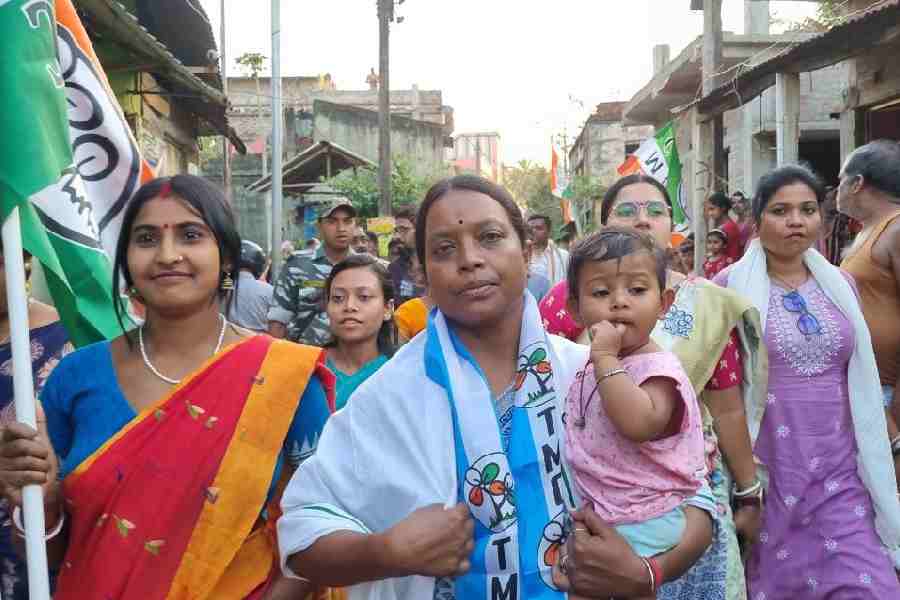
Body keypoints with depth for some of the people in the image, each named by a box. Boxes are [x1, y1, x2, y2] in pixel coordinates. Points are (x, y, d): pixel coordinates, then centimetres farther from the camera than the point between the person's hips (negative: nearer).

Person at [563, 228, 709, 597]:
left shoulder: (658, 368, -18)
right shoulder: (592, 366, 6)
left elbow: (639, 424, -39)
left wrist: (605, 356, -34)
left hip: (642, 521, -8)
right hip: (593, 512, 8)